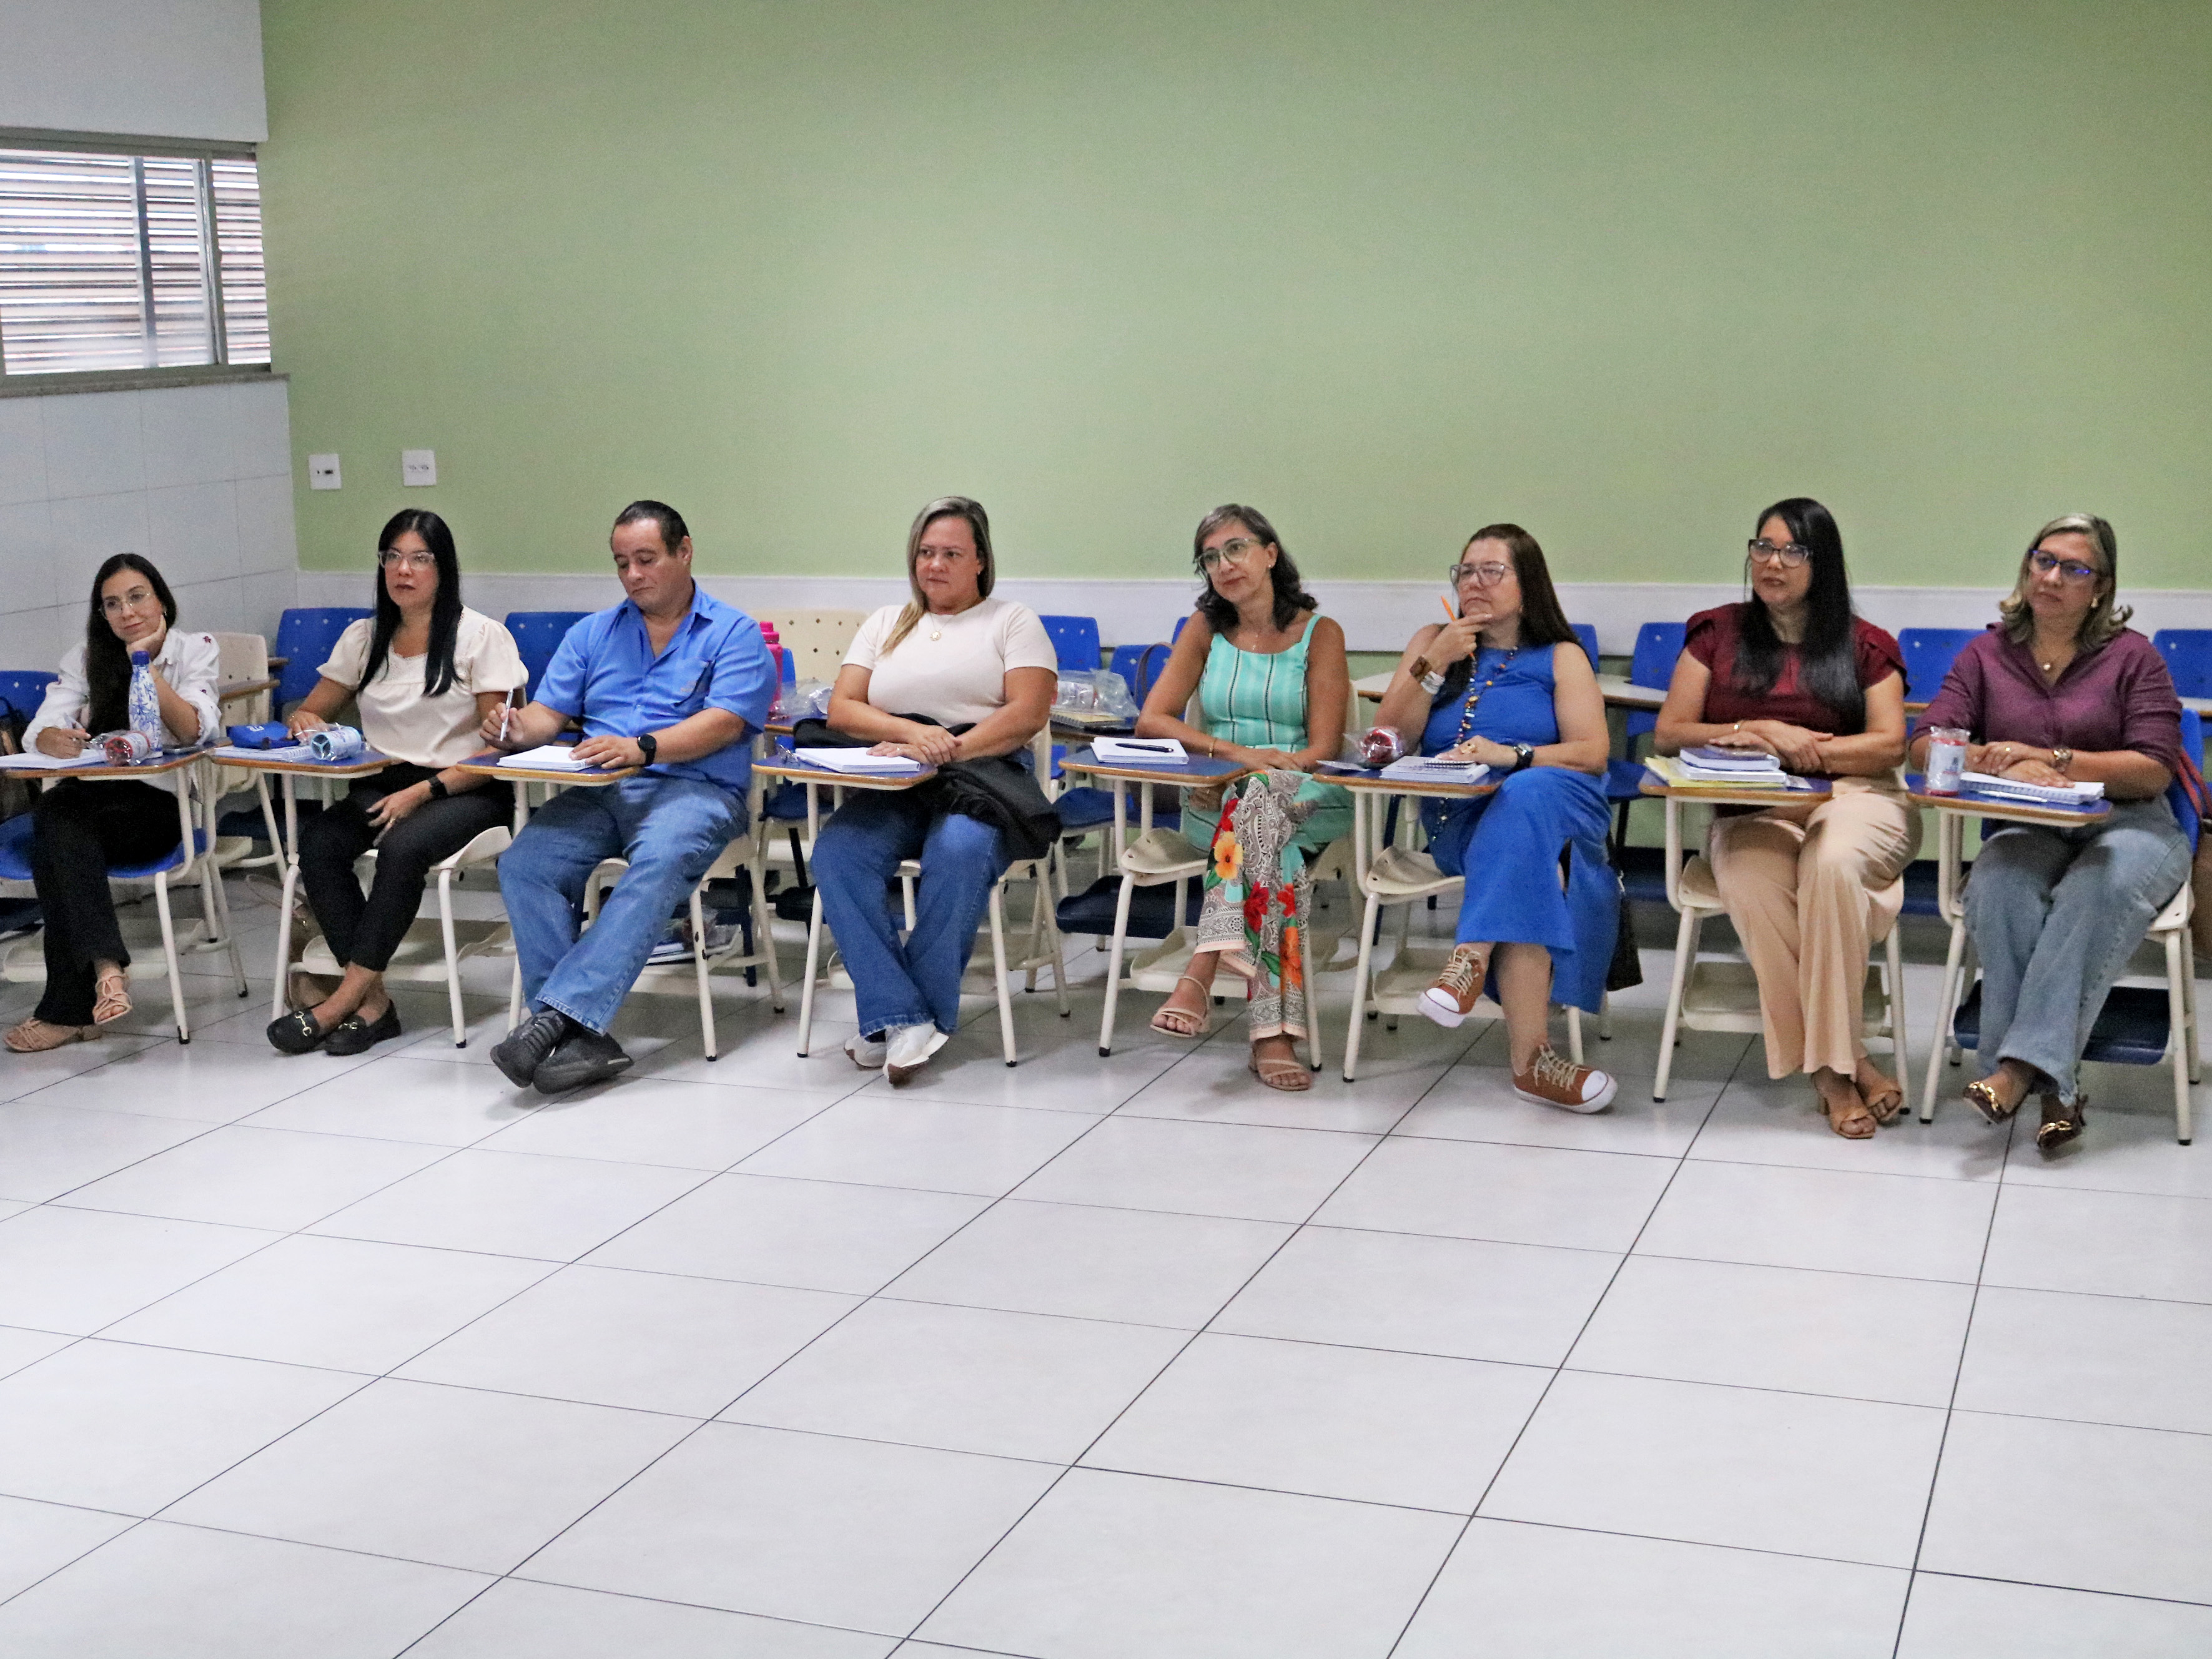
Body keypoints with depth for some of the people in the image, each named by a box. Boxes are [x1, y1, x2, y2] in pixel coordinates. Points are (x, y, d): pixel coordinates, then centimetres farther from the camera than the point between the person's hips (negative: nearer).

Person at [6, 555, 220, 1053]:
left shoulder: (195, 649, 5)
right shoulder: (85, 659, 14)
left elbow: (195, 732, -11)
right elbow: (38, 732, 0)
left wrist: (145, 665, -17)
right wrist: (59, 740, -25)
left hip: (160, 803, -3)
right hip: (91, 794, 3)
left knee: (59, 826, -32)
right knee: (56, 814, -34)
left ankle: (69, 1009, -34)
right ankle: (106, 966, -38)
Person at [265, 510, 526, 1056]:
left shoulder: (481, 636, -2)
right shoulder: (363, 638, 13)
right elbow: (308, 712, 20)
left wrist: (424, 792, -18)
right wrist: (306, 723, -7)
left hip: (466, 789, -5)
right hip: (384, 784, 5)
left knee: (403, 846, -36)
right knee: (316, 841, -26)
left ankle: (347, 997, -28)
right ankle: (373, 1002, -25)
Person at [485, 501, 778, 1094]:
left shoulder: (734, 634, 7)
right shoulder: (593, 634, 24)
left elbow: (724, 724, -9)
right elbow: (550, 711, 16)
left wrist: (642, 748, -23)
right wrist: (516, 731, -8)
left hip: (693, 790, -4)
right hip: (597, 793, 4)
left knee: (660, 862, -38)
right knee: (523, 864, -25)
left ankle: (558, 1014, -43)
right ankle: (581, 1038, -30)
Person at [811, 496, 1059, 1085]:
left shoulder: (1013, 622, 12)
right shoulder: (886, 623, 23)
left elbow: (1028, 714, -3)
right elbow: (841, 708, 11)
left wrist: (951, 750, -18)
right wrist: (910, 732, -9)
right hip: (892, 791, 3)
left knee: (960, 851, -37)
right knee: (837, 853, -29)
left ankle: (900, 1020, -27)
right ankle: (902, 1017, -31)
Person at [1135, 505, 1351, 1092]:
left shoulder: (1320, 633, 4)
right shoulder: (1205, 629, 12)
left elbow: (1323, 749, -4)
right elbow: (1152, 720, 2)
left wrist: (1265, 770, -21)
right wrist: (1237, 752, -15)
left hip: (1306, 798, -1)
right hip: (1213, 799, 1)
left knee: (1260, 799, -39)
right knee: (1278, 852, -35)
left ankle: (1202, 972, -47)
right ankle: (1273, 1031, -47)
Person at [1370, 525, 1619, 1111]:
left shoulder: (1561, 657, 14)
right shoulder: (1433, 640, 20)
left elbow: (1593, 753, -1)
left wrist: (1511, 755, -18)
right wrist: (1435, 665, -3)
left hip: (1551, 802, -1)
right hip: (1456, 818, 1)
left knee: (1525, 794, -39)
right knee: (1526, 870, -36)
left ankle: (1471, 958, -46)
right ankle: (1529, 1055, -43)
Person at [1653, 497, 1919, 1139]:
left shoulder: (1864, 646, 12)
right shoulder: (1717, 633, 16)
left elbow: (1890, 745, 2)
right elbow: (1668, 733, 10)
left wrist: (1794, 744, -11)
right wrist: (1756, 735, -5)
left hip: (1852, 798, -1)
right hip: (1752, 812, 1)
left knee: (1832, 863, -38)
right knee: (1753, 888, -35)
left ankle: (1830, 1066, -29)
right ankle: (1848, 1065, -26)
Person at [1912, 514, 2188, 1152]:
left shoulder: (2132, 656, 5)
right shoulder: (1987, 655, 12)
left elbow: (2154, 769, -5)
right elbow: (1925, 747, 3)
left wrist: (2046, 758, -15)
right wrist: (2000, 762, -18)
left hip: (2128, 826, -2)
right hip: (2029, 831, 2)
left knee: (2096, 890, -38)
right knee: (1996, 888, -34)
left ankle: (2022, 1066, -42)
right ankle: (2055, 1085, -34)